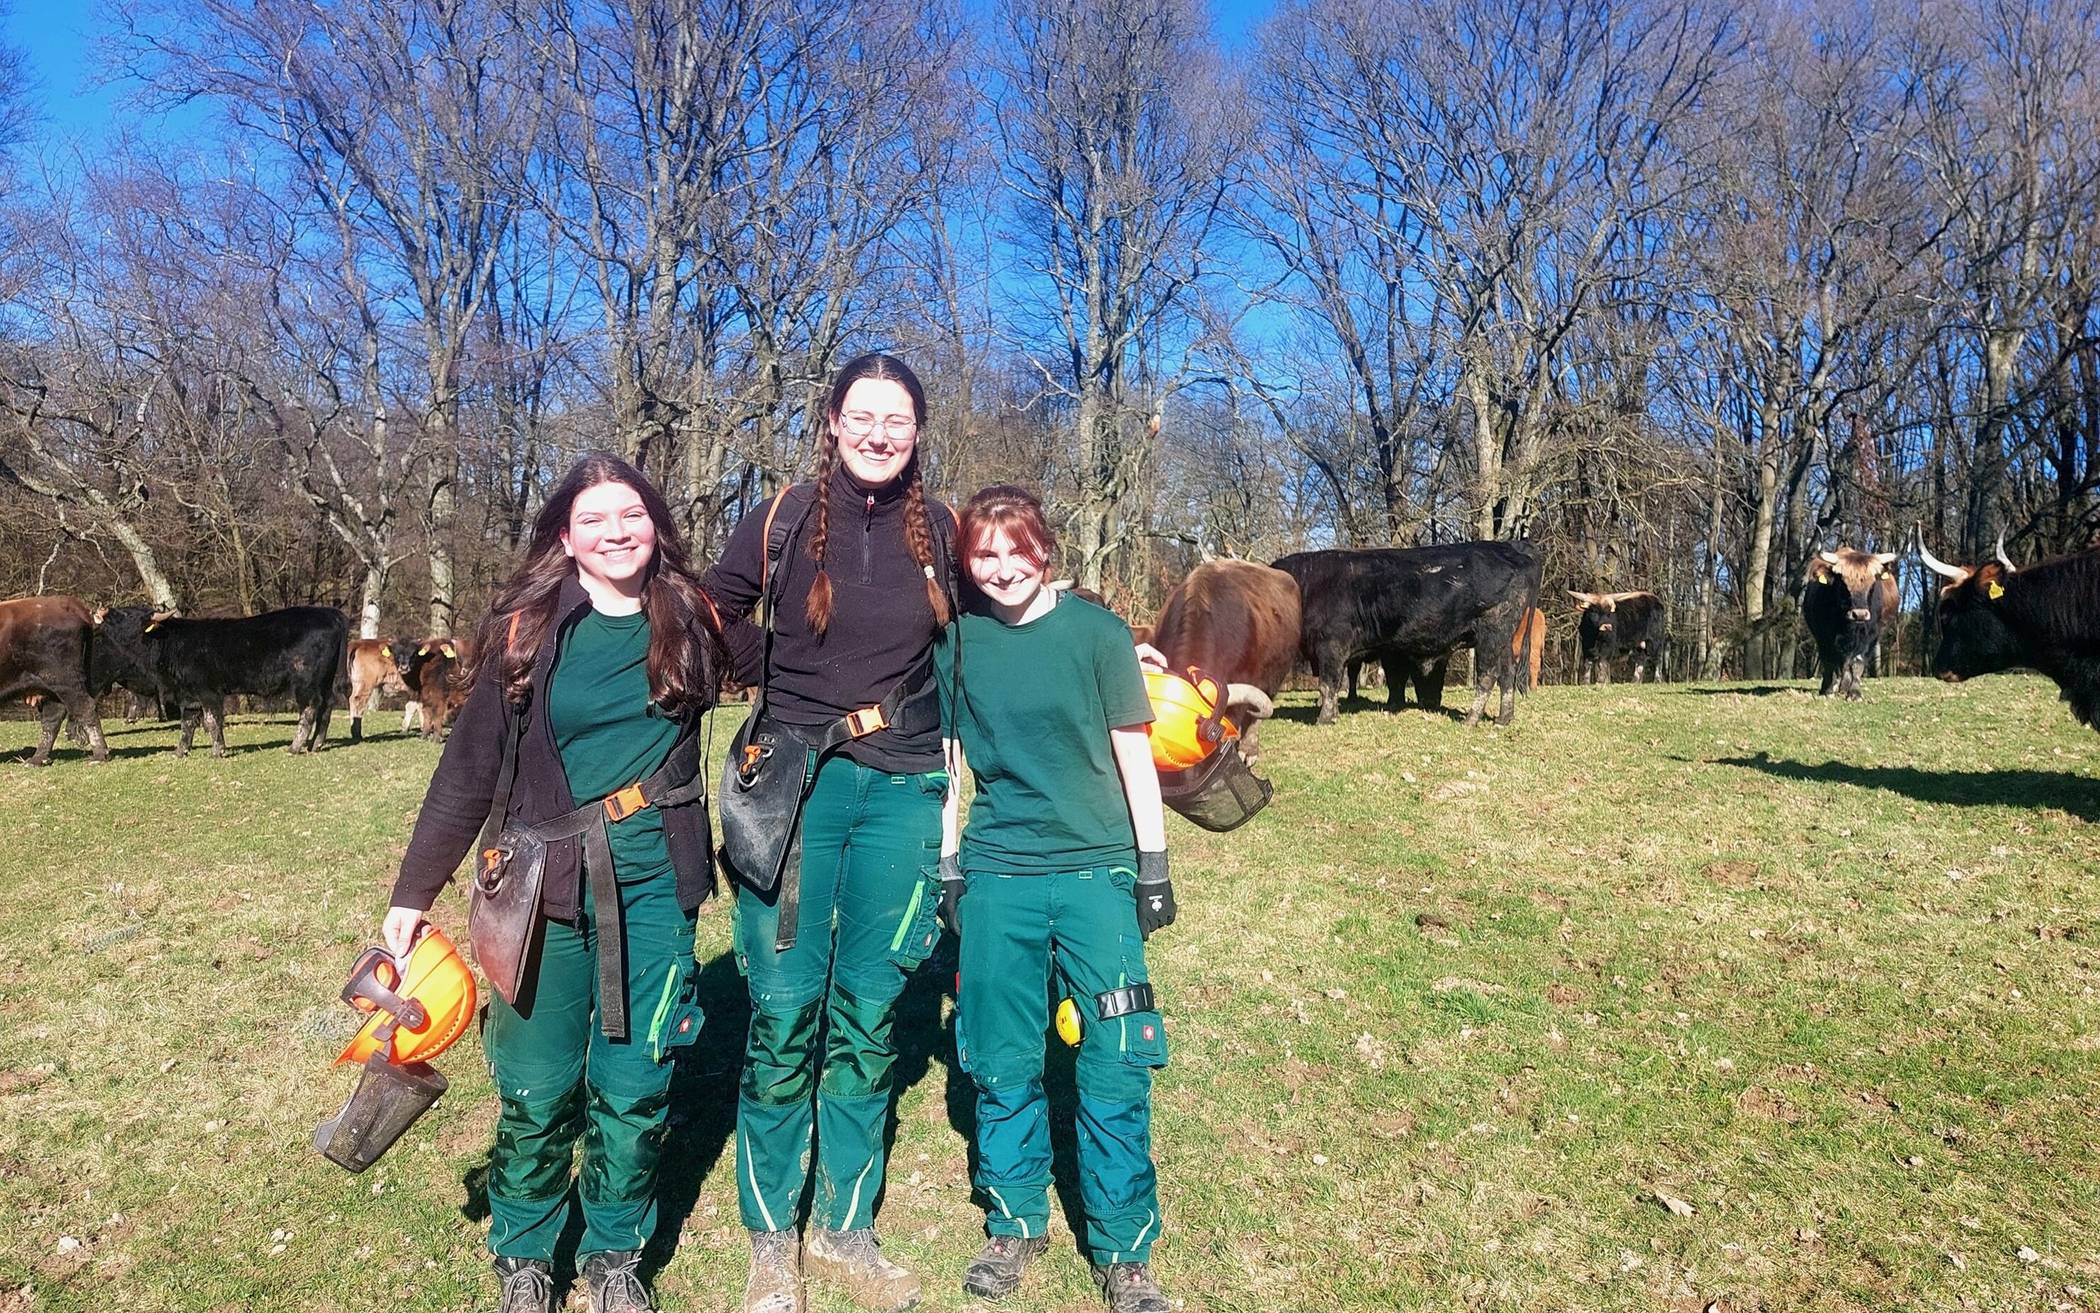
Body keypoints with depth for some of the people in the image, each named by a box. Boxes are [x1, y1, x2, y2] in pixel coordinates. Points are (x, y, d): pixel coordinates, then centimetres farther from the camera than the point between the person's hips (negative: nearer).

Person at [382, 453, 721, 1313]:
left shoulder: (686, 620, 2)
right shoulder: (526, 629, -3)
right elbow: (470, 766, 0)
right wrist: (413, 894, 0)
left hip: (654, 885, 1)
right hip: (548, 887, -1)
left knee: (635, 1090, 6)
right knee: (536, 1091, 4)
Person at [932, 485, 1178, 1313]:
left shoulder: (1095, 632, -3)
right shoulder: (954, 640, 2)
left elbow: (1133, 753, 2)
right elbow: (946, 762, 9)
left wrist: (1154, 865, 1)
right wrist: (946, 870, 9)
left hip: (1097, 871, -1)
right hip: (997, 877, 2)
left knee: (1115, 1065, 0)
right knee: (1003, 1062, 9)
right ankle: (1014, 1226, 28)